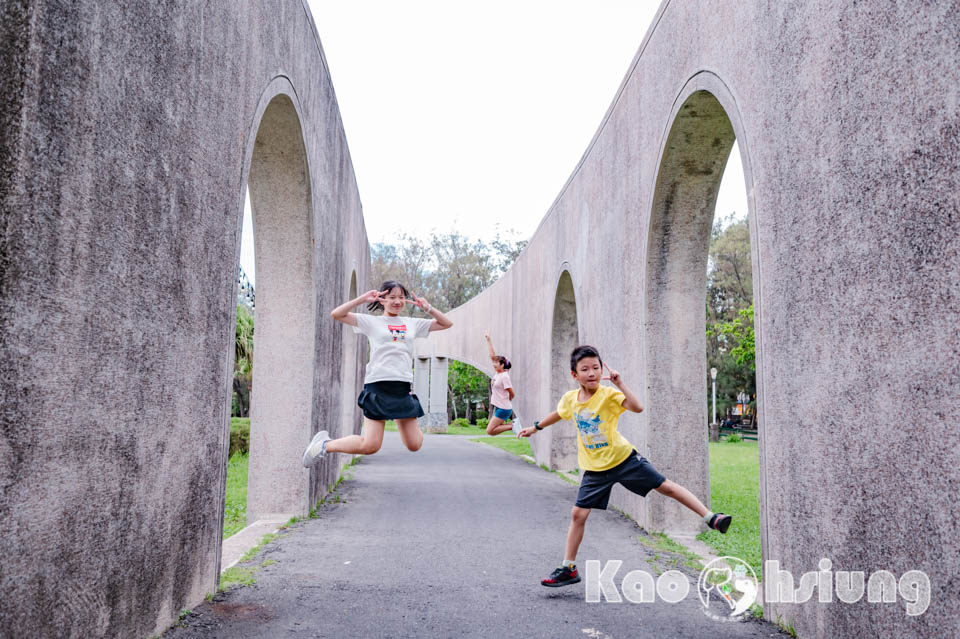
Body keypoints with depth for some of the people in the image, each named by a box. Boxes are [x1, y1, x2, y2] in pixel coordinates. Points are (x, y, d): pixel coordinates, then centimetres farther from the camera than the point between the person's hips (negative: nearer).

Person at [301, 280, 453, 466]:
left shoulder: (412, 324, 17)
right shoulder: (372, 322, 6)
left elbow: (446, 323, 20)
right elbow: (336, 314, -3)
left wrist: (427, 308, 7)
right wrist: (363, 299, -7)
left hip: (403, 388, 4)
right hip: (378, 386, -4)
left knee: (414, 445, 2)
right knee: (370, 446, -11)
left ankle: (402, 419, 35)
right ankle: (324, 445, 11)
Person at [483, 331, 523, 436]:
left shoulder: (504, 377, -17)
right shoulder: (497, 374, 6)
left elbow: (512, 394, -14)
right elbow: (492, 355, 9)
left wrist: (507, 402, 4)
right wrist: (488, 340, 9)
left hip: (503, 409, -9)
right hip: (498, 407, 9)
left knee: (490, 431, -11)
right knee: (491, 429, 11)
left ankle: (512, 426, -6)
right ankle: (514, 424, 12)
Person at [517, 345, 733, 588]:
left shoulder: (609, 394, -16)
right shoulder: (570, 399, -2)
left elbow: (637, 407, -32)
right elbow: (558, 414, 22)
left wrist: (621, 384, -38)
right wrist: (535, 427, 33)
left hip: (623, 458, -3)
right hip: (595, 468, 4)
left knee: (665, 486, -5)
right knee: (578, 514, 1)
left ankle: (710, 517, 9)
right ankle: (568, 568, 12)